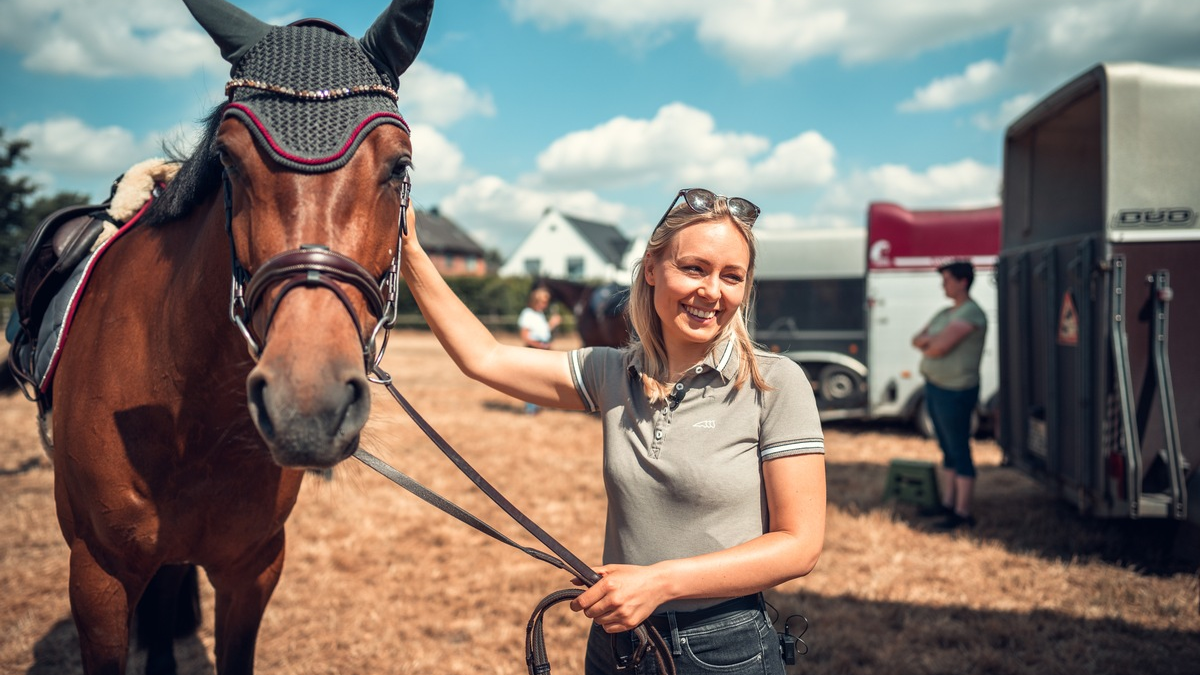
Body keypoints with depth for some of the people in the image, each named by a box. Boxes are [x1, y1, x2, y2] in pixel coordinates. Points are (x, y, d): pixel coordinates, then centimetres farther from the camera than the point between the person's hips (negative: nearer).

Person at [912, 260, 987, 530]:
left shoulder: (971, 313, -16)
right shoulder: (945, 313, 14)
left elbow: (941, 346, -25)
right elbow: (917, 340, 12)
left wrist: (927, 345, -2)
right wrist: (928, 341, -11)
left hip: (955, 391, -10)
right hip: (935, 387, 10)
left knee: (960, 452, -3)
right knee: (947, 450, 16)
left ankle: (963, 513, 2)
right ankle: (947, 504, 24)